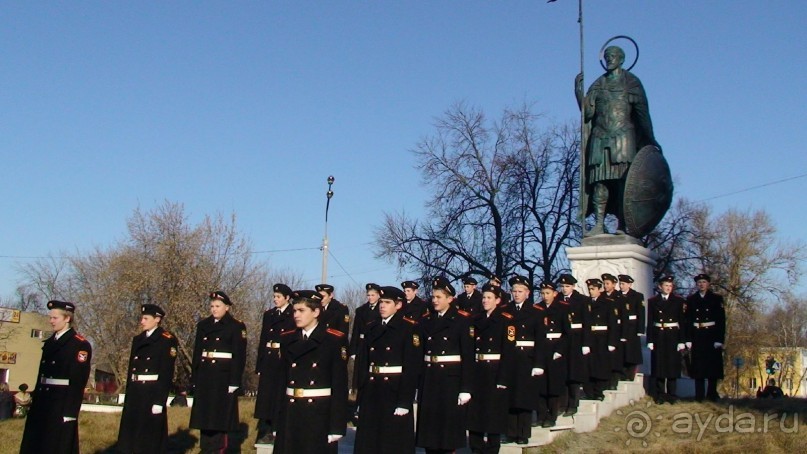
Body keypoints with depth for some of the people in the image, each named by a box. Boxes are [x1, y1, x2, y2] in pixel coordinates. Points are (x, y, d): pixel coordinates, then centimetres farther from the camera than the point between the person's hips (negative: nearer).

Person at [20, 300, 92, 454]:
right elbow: (41, 374, 17)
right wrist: (36, 401, 11)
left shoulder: (80, 344, -9)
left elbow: (78, 380, -15)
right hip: (43, 404, 8)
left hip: (62, 405, -8)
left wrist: (70, 411, -19)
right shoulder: (48, 343, 16)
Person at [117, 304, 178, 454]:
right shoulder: (138, 340, 14)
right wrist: (128, 397, 11)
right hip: (135, 394, 7)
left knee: (151, 439, 0)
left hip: (153, 394, -7)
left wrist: (160, 401, -17)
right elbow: (131, 369, 15)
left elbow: (167, 373, -12)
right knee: (130, 437, 11)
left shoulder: (167, 340, -7)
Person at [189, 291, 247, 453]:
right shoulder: (203, 325, 11)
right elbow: (197, 353, 11)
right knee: (204, 413, 10)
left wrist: (234, 382, -12)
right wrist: (195, 378, 7)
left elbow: (239, 356, -8)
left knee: (221, 414, 0)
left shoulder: (236, 326, -4)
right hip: (204, 377, 5)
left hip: (224, 377, -5)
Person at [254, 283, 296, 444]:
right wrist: (259, 364, 6)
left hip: (286, 360, -4)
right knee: (266, 395, 4)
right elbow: (263, 340, 10)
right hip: (269, 360, 4)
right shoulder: (268, 314, 11)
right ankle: (266, 431, 11)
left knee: (282, 395, 1)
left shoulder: (294, 315, -3)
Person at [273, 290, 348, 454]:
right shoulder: (287, 339, 8)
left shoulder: (335, 339, -6)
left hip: (321, 415, -4)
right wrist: (275, 421, 3)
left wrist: (337, 426, -11)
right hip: (290, 414, 4)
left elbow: (340, 384, -8)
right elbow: (281, 379, 6)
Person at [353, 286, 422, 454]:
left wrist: (405, 402, -16)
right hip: (371, 391, 5)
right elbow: (362, 363, 7)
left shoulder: (409, 328, -6)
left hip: (395, 392, -5)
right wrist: (361, 397, 2)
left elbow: (412, 367, -12)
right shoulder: (372, 327, 10)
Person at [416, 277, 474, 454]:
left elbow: (468, 355, -8)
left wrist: (466, 388, -13)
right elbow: (420, 353, 7)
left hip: (451, 379, -4)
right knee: (429, 425, 7)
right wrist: (418, 385, 3)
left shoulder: (462, 321, -4)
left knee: (449, 425, 2)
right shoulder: (426, 321, 9)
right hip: (429, 379, 4)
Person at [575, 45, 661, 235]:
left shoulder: (631, 82, 8)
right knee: (599, 181, -7)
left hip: (623, 137, -3)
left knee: (623, 180, -10)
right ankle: (599, 225, -9)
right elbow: (587, 112, 8)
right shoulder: (598, 84, 17)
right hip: (600, 138, 3)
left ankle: (622, 225, -11)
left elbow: (642, 112, 3)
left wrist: (650, 138, -3)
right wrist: (578, 90, -3)